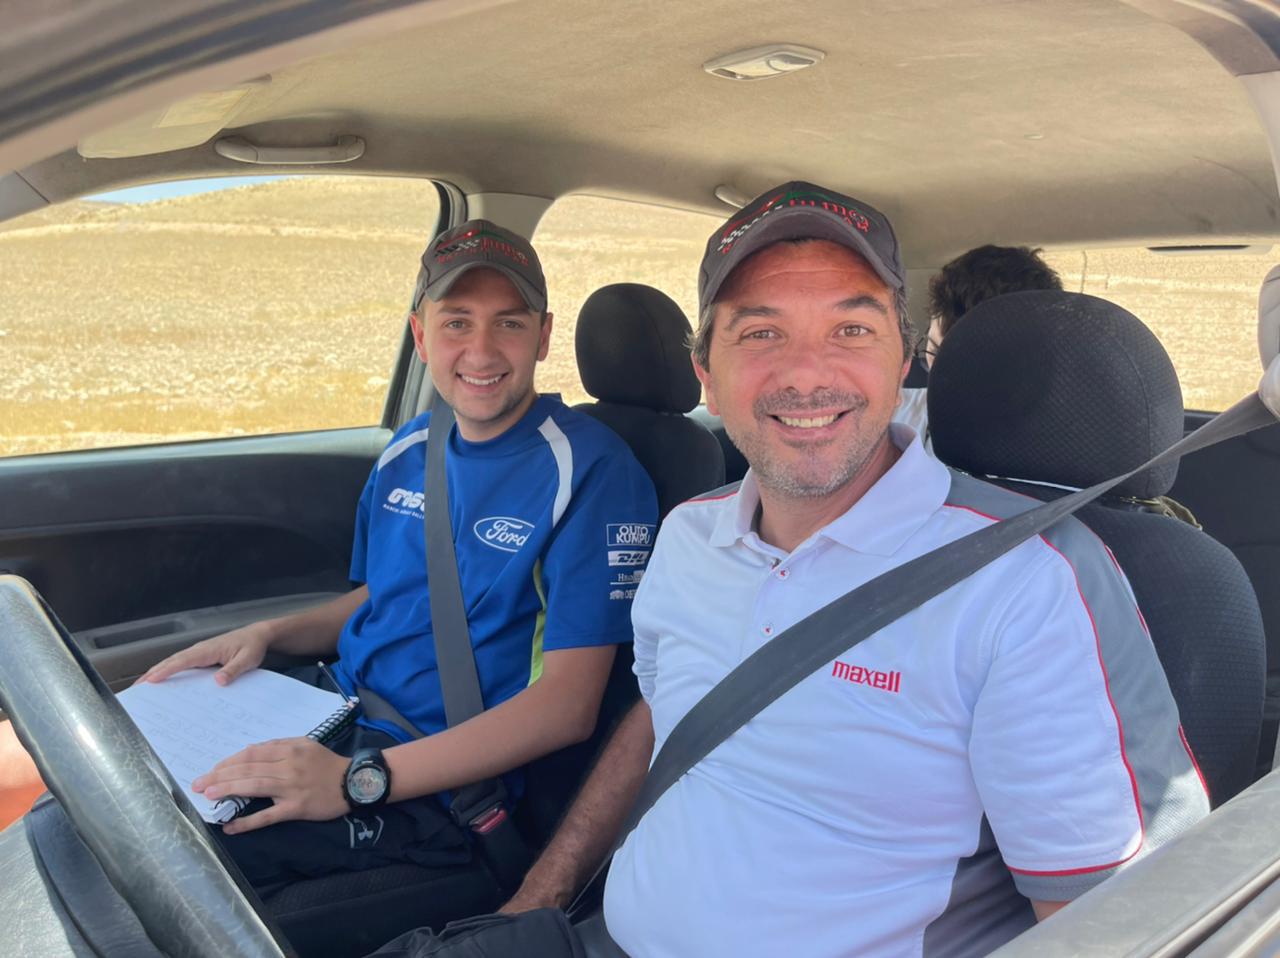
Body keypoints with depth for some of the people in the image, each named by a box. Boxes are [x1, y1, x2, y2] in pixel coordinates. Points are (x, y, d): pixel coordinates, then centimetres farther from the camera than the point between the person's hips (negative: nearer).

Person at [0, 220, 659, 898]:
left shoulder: (589, 471, -16)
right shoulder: (409, 449, 9)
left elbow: (568, 705, -21)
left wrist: (357, 779, -27)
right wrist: (269, 633, 3)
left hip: (431, 785, -7)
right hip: (336, 706, 7)